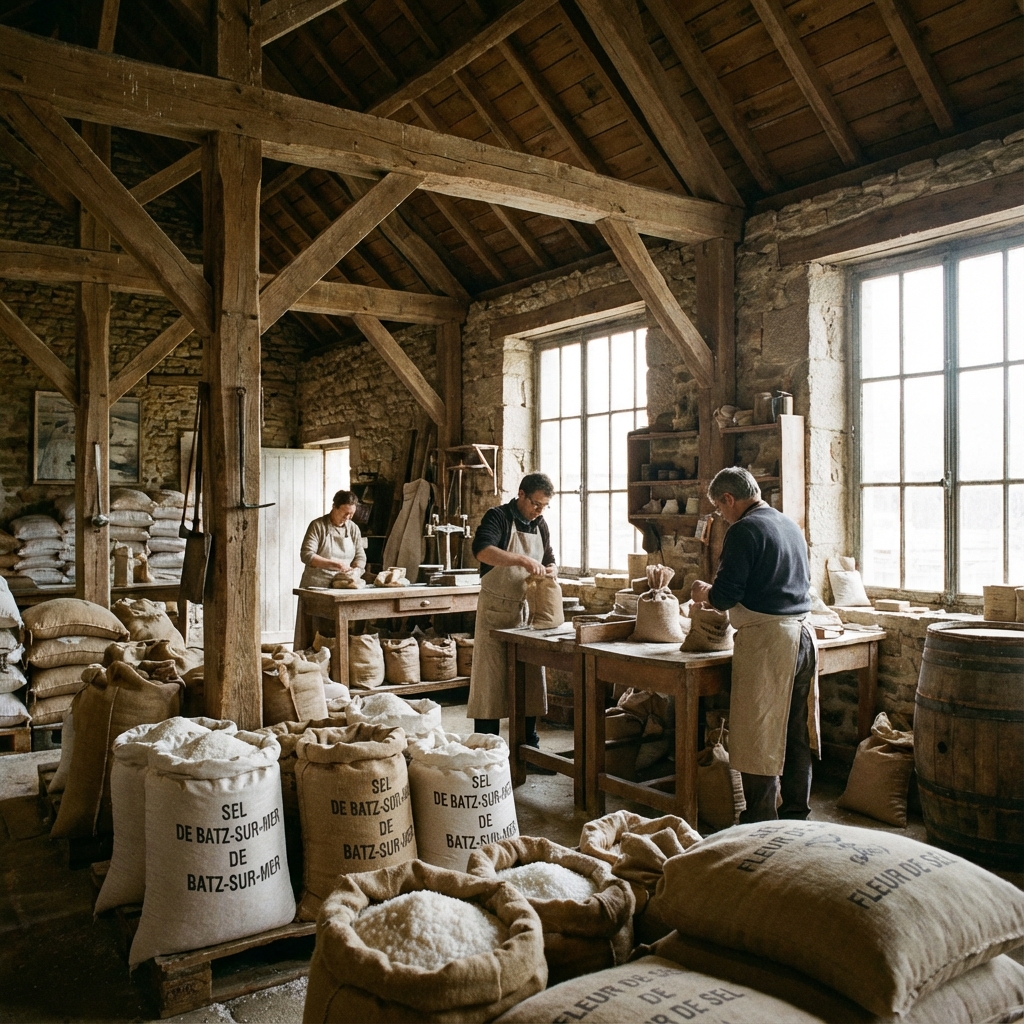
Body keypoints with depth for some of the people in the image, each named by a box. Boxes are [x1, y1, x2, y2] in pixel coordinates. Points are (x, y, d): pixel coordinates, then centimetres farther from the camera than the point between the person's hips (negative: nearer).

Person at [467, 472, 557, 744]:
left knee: (530, 678, 9)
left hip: (528, 609, 6)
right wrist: (522, 560, -36)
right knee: (491, 679, -2)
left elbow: (549, 559, 22)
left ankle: (529, 745, 20)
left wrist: (549, 569, -3)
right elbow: (482, 550, -28)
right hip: (496, 609, -6)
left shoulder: (540, 525, 11)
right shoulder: (498, 517, -10)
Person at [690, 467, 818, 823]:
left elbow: (726, 595, -17)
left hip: (766, 637, -9)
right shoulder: (791, 526, 14)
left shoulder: (744, 530, -12)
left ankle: (761, 827, 6)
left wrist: (704, 592, 5)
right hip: (804, 633, 9)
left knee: (759, 738, 0)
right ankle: (796, 817, 25)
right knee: (797, 735, 15)